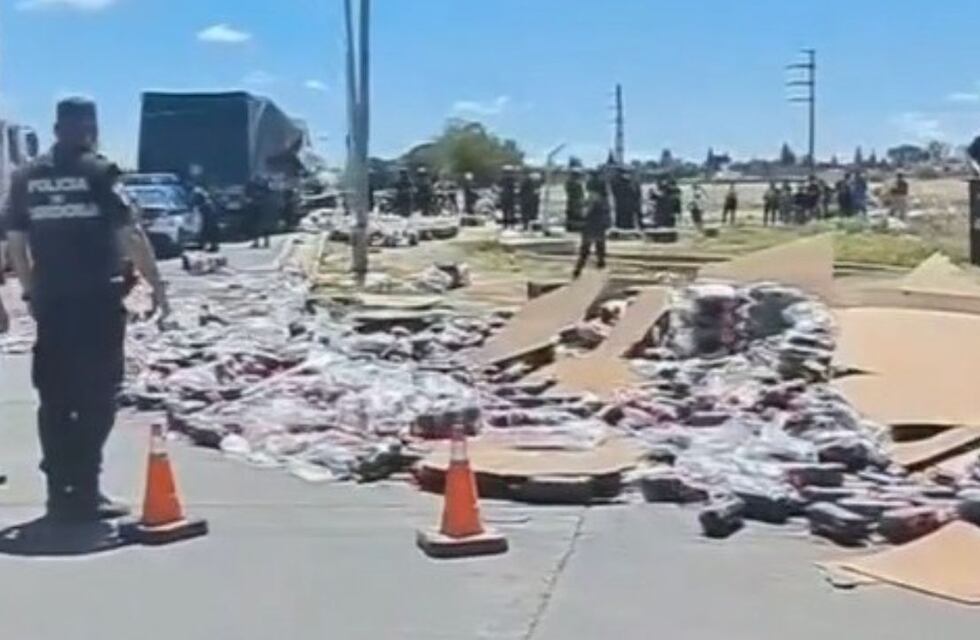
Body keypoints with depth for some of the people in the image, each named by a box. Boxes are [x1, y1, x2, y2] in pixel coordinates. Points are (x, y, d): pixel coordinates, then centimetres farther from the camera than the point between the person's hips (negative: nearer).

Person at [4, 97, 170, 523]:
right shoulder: (99, 172, -6)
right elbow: (130, 236, -10)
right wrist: (156, 286, -4)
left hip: (50, 301, 5)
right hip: (98, 299, -5)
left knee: (54, 399, 11)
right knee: (95, 398, 1)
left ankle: (60, 492, 16)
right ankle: (83, 493, 0)